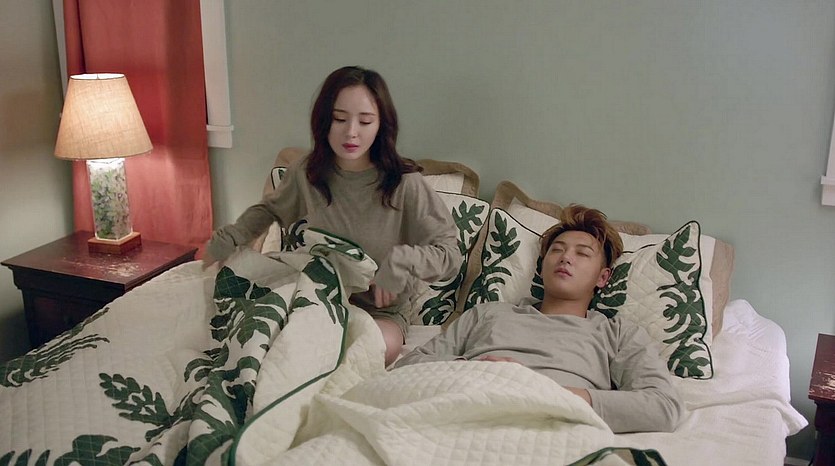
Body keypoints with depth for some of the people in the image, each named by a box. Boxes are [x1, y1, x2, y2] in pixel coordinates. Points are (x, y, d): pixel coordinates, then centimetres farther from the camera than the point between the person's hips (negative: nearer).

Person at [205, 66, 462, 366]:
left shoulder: (404, 183, -14)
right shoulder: (306, 174, -2)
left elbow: (450, 254, -12)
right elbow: (269, 209, 21)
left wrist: (401, 260, -29)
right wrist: (230, 237, 5)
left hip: (381, 312, -1)